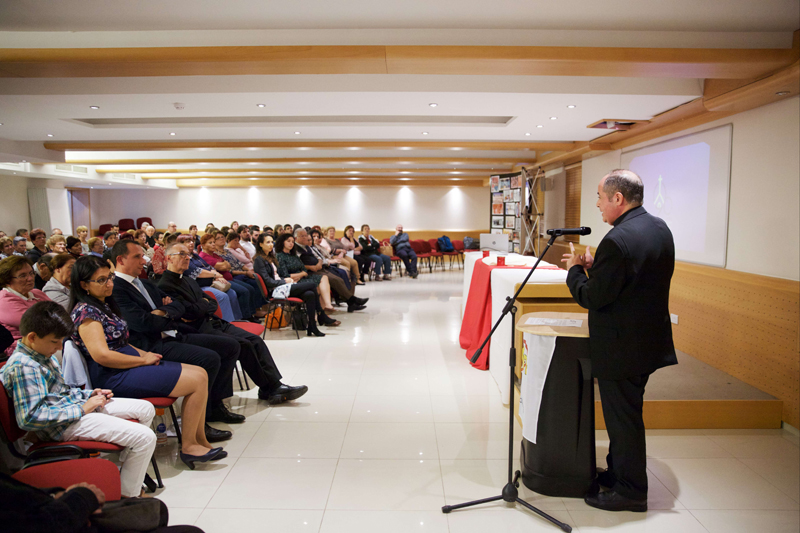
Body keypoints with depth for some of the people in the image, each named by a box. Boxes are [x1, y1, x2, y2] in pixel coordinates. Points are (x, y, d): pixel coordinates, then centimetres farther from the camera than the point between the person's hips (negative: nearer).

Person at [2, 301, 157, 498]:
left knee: (146, 409, 14)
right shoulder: (23, 367, -22)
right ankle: (128, 495, 0)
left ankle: (130, 470, 25)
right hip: (64, 426, -10)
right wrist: (81, 409, -22)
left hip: (73, 403, 10)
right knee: (145, 437, -19)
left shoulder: (44, 354, 10)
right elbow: (29, 418, -27)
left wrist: (90, 394, 5)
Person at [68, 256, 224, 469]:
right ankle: (188, 446, -3)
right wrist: (143, 360, -14)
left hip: (129, 363, 10)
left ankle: (200, 441, 4)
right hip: (114, 377, -10)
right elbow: (101, 355, -23)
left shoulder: (104, 304, 17)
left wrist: (145, 353, 5)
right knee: (197, 380, -16)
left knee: (200, 374, 0)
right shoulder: (85, 311, -13)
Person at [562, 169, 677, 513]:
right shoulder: (660, 229, 5)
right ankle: (618, 473, 39)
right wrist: (594, 265, 7)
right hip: (650, 340, 10)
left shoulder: (618, 240, -26)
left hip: (622, 348, -10)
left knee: (623, 419, 6)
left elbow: (592, 298, -21)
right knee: (625, 414, 23)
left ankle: (631, 491, 23)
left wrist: (575, 269, -4)